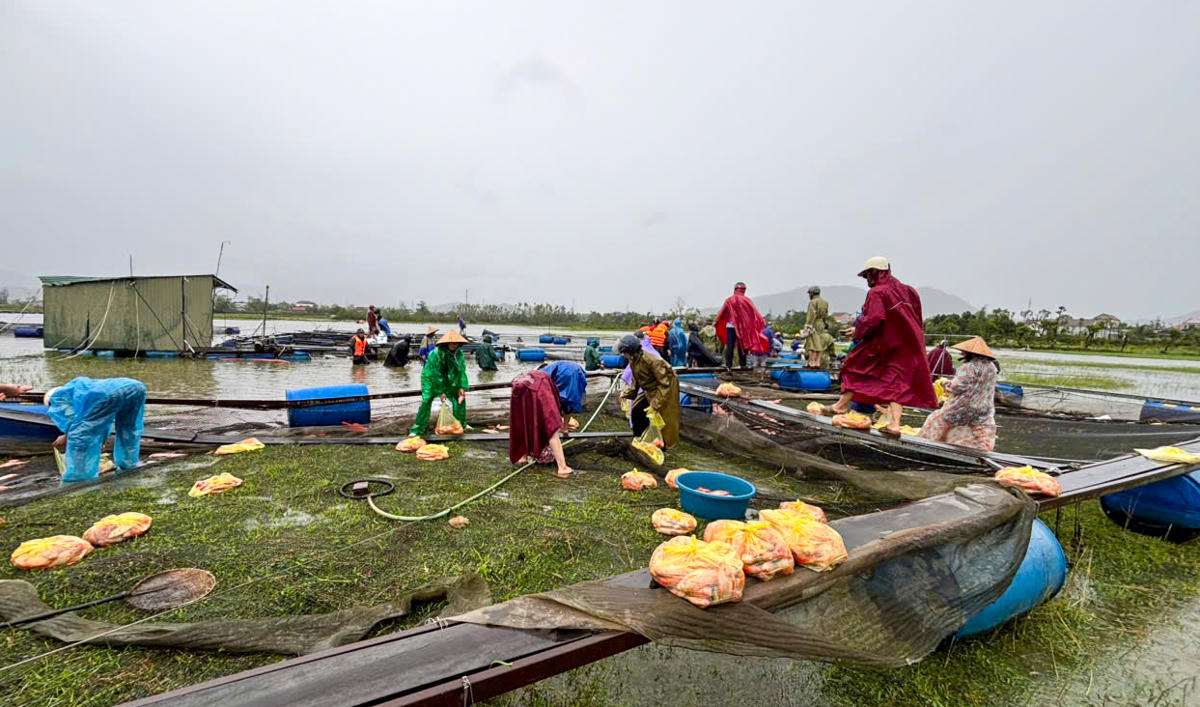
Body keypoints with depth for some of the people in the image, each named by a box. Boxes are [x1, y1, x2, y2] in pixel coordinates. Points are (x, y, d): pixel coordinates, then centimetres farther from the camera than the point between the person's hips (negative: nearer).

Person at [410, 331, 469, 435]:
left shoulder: (459, 353, -9)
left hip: (450, 381, 6)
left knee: (460, 399, 4)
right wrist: (440, 392, -24)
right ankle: (418, 429, -9)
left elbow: (462, 371, -4)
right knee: (426, 402, -18)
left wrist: (462, 387, -10)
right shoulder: (436, 353, -28)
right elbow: (436, 374, -26)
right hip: (431, 380, -6)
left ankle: (461, 425, 21)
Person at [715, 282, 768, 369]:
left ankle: (728, 364, -2)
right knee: (742, 345, 9)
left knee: (730, 346, 2)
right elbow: (754, 313, 1)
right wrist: (762, 322, 11)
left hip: (730, 326, 0)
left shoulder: (729, 300, 1)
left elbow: (721, 312, 5)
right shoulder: (746, 300, -3)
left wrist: (716, 322, 17)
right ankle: (742, 364, 11)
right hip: (743, 327, 0)